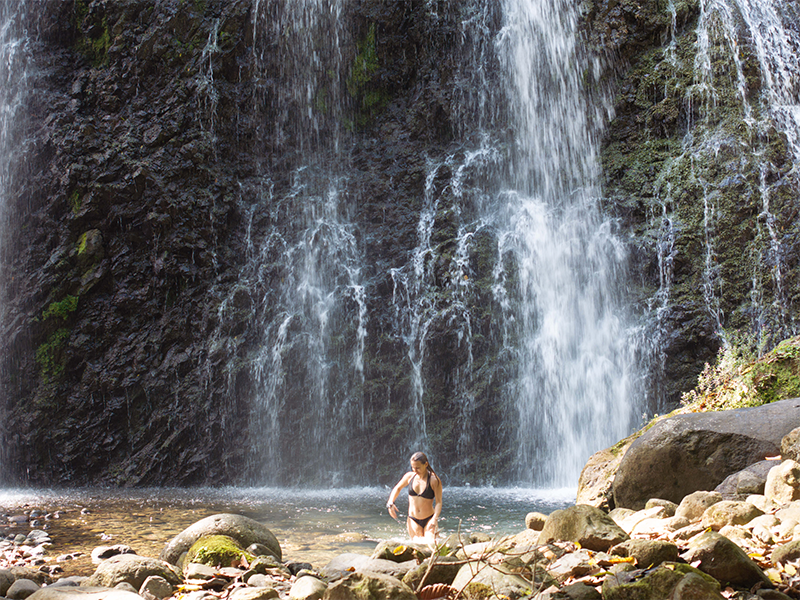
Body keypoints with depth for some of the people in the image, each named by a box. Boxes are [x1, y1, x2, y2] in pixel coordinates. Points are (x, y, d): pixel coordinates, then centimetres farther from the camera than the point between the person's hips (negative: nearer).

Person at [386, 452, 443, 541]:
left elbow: (438, 502, -12)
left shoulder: (434, 480, -11)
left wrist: (435, 518, -27)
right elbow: (397, 488, 19)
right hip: (413, 520, 3)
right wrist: (390, 503, 5)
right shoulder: (410, 476, 0)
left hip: (429, 520, -3)